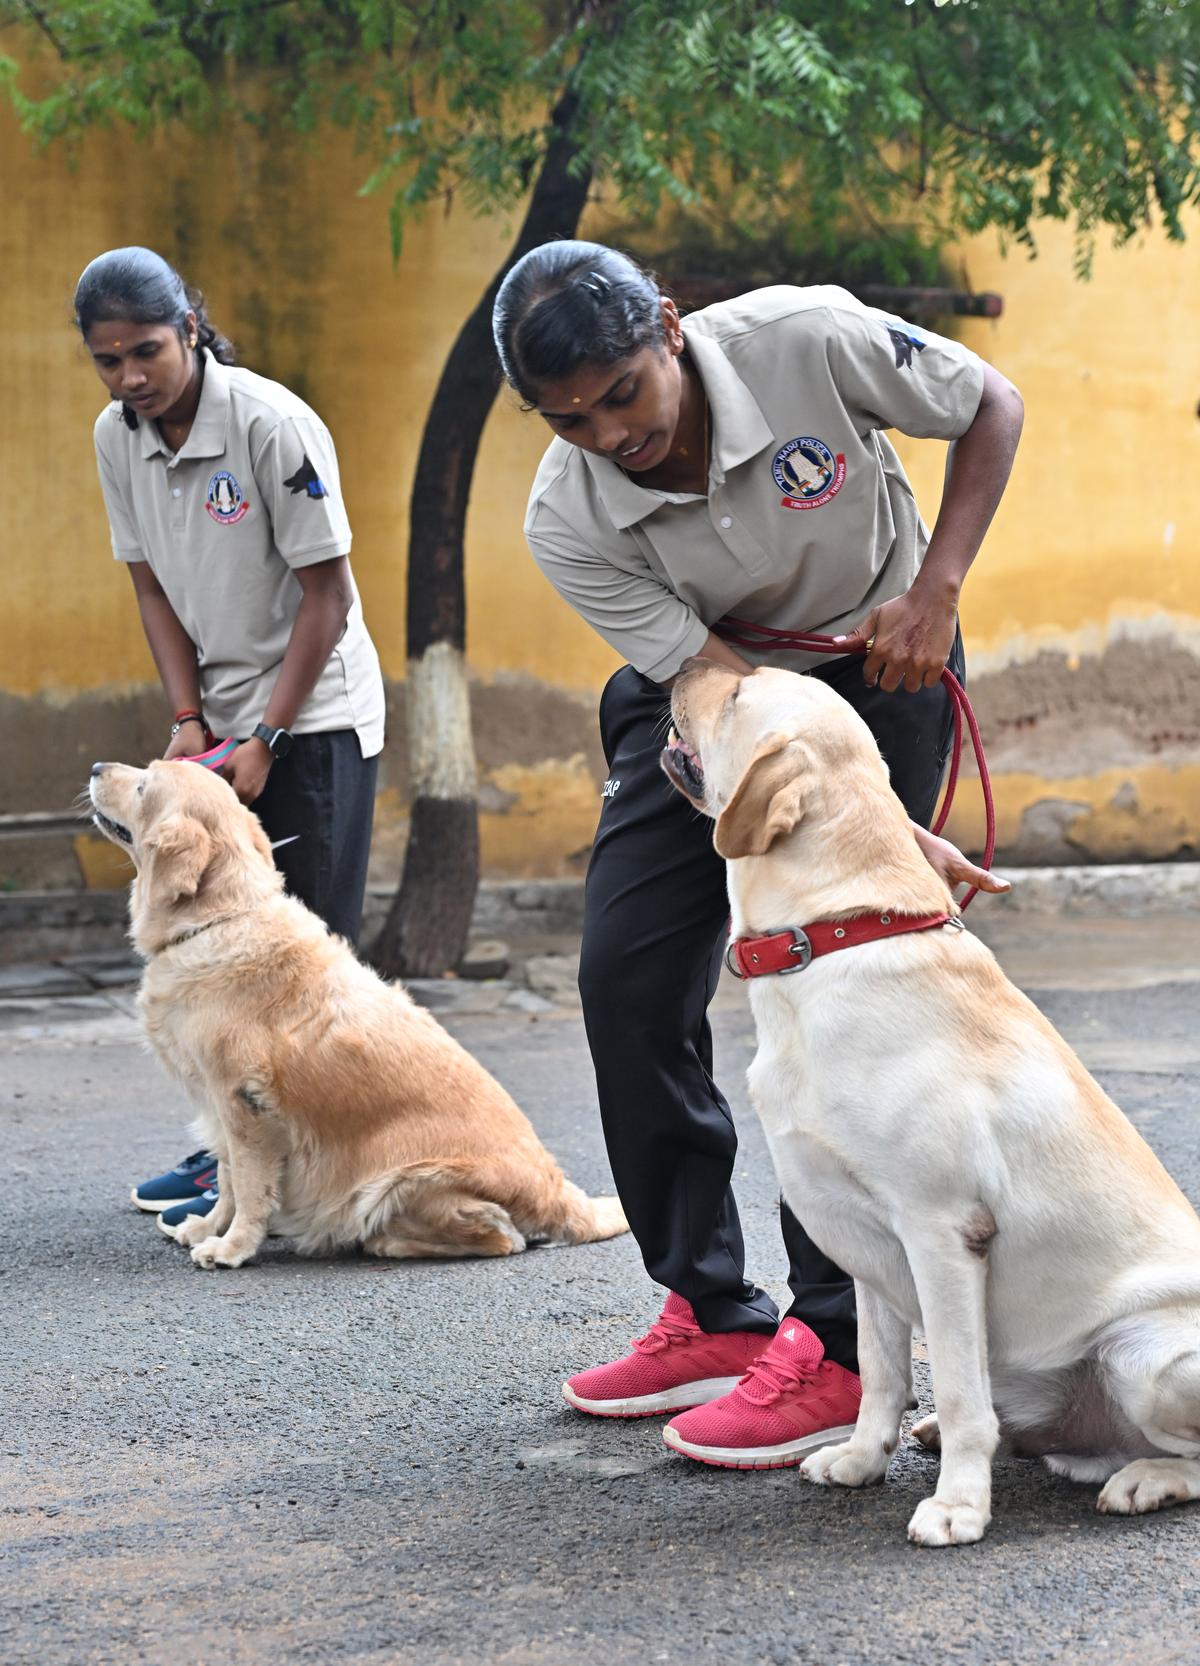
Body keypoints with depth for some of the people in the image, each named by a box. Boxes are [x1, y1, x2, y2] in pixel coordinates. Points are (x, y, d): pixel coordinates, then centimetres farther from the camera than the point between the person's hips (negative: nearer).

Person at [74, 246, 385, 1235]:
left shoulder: (274, 425, -20)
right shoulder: (118, 437, 0)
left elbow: (327, 595, -17)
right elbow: (153, 586, 7)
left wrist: (265, 738, -18)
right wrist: (189, 719, -5)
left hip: (316, 713, -7)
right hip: (222, 712, 7)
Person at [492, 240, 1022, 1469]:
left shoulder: (806, 340, -28)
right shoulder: (566, 524, -23)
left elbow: (991, 408, -11)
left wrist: (935, 588, -22)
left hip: (873, 662, -3)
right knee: (627, 976, -5)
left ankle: (835, 1346, -11)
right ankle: (712, 1314, 8)